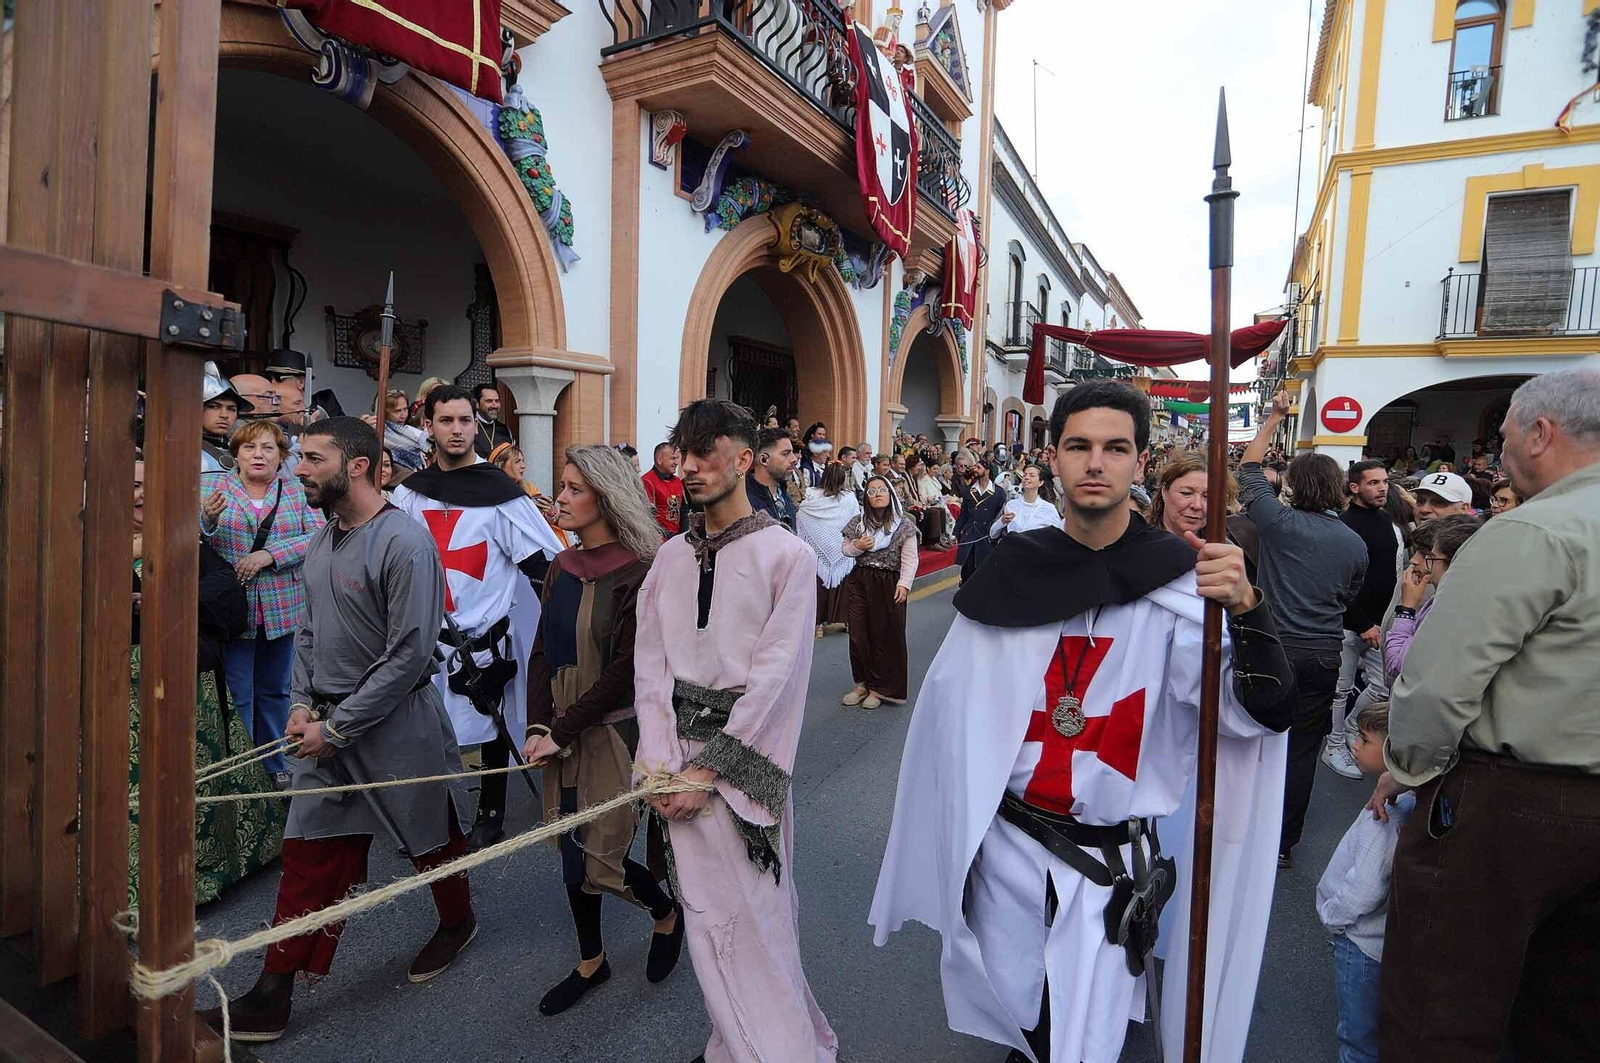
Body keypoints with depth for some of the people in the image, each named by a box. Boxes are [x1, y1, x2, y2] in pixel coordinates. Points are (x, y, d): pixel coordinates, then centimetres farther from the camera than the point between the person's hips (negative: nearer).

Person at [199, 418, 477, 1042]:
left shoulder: (403, 542, -21)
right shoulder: (322, 540, 7)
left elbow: (410, 653, -22)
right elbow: (308, 632, 16)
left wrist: (338, 727, -17)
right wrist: (303, 704, 2)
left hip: (396, 725, -7)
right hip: (327, 723, 7)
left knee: (431, 838, 14)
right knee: (310, 855, 12)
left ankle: (457, 922, 41)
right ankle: (272, 999, 24)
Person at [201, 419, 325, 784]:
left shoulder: (297, 492, 4)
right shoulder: (217, 490, 2)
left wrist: (269, 555, -17)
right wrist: (208, 521, -23)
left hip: (283, 610, 2)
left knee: (275, 690, 16)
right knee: (237, 694, 4)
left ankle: (274, 764, 31)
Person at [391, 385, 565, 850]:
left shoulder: (500, 492, -9)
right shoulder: (410, 492, 6)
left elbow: (548, 565, -10)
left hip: (483, 641, -4)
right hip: (425, 636, 4)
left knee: (491, 730, 10)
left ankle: (490, 815, 29)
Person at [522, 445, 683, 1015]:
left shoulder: (638, 573, -17)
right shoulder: (562, 567, 5)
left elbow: (626, 669, -19)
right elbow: (542, 652, 5)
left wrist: (562, 731, -16)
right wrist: (539, 725, -7)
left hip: (614, 731, -6)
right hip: (562, 732, 6)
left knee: (598, 856, 0)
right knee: (573, 851, 15)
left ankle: (668, 916, 31)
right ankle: (590, 962, 37)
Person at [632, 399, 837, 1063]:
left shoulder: (787, 554, -7)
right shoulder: (672, 555, 8)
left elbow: (775, 672, -12)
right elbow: (650, 663, 4)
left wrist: (711, 766, -14)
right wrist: (659, 759, -7)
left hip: (745, 749, -4)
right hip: (680, 747, 5)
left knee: (756, 904, 3)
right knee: (711, 905, 13)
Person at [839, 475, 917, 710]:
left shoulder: (904, 525, -3)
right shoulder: (857, 522, 5)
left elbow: (910, 558, -3)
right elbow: (846, 549, 14)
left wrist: (904, 583, -14)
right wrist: (856, 546, -7)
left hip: (888, 584, -3)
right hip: (859, 581, 3)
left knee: (885, 635, 2)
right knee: (858, 634, 5)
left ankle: (879, 688, 16)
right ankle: (861, 683, 21)